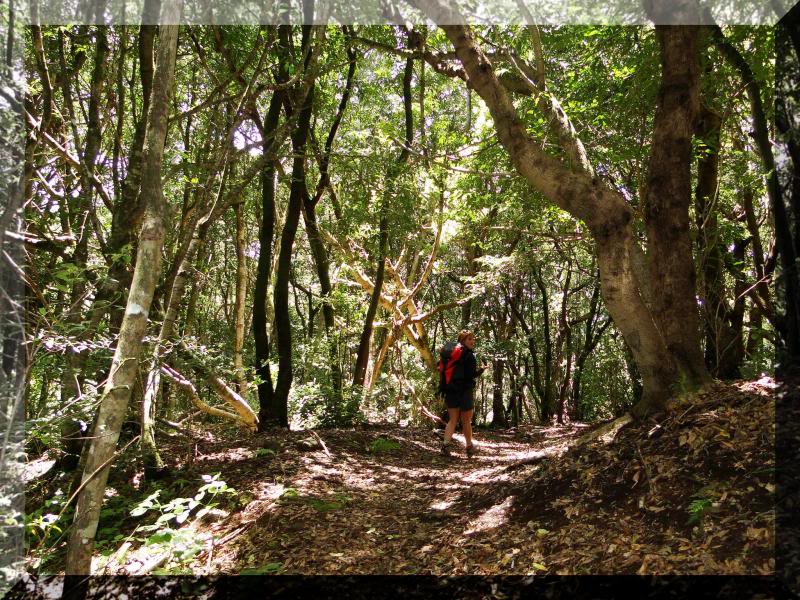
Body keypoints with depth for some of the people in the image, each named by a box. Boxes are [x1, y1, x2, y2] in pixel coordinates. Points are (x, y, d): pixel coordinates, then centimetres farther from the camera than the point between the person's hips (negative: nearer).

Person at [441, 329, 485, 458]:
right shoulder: (469, 355, -13)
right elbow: (471, 375, -18)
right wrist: (481, 370, -2)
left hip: (450, 392, 5)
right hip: (465, 392, -5)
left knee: (452, 420, 9)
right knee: (466, 421, 10)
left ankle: (446, 444, -10)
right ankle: (469, 447, 24)